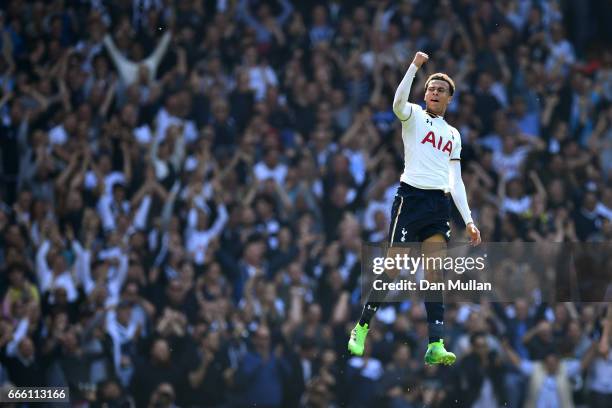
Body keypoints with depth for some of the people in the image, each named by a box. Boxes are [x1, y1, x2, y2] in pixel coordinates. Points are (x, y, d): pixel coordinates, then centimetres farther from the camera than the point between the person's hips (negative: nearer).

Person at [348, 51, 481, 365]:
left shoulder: (453, 135, 21)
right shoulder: (414, 116, 6)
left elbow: (456, 182, 21)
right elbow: (398, 103, -19)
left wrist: (468, 220, 13)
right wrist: (415, 66, -24)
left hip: (440, 204, 5)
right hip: (411, 196, -4)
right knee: (392, 269, -7)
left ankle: (436, 345, -10)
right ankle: (362, 328, 6)